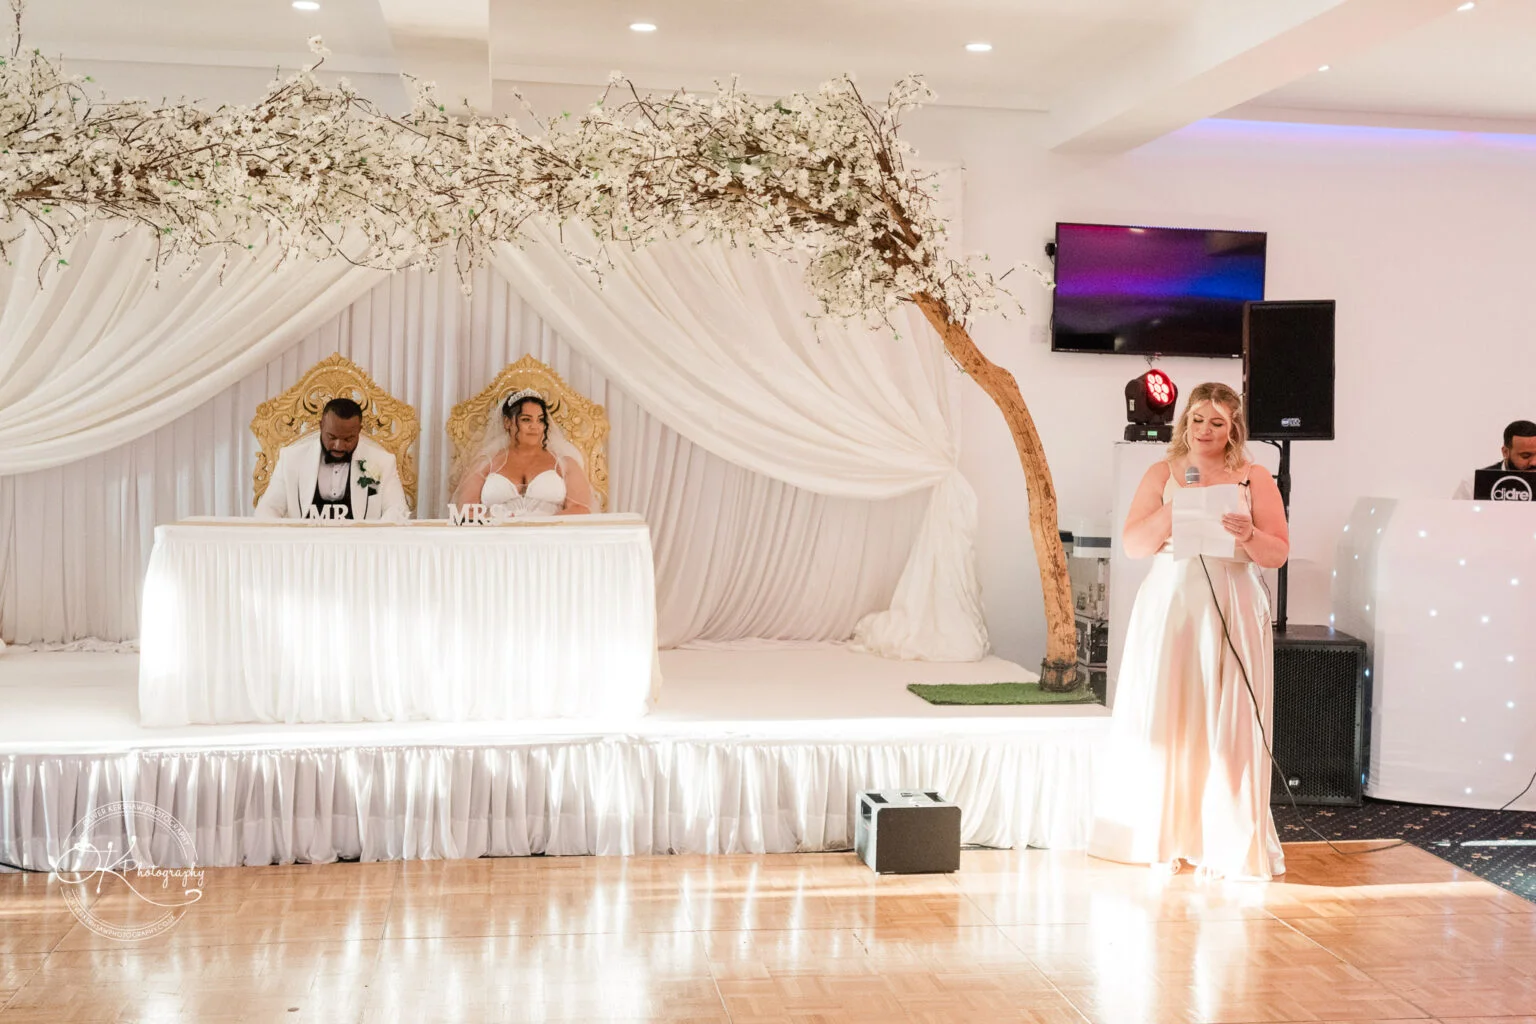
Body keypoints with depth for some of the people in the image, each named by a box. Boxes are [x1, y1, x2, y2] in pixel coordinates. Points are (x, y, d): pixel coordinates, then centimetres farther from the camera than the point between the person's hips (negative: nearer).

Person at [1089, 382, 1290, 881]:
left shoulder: (1255, 479, 5)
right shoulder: (1163, 475, 10)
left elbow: (1279, 554, 2)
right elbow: (1134, 544, 2)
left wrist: (1247, 534, -17)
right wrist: (1174, 508, -11)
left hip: (1230, 613, -1)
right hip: (1168, 609, 1)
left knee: (1226, 726, -2)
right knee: (1164, 723, 2)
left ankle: (1227, 845, 7)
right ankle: (1163, 836, 14)